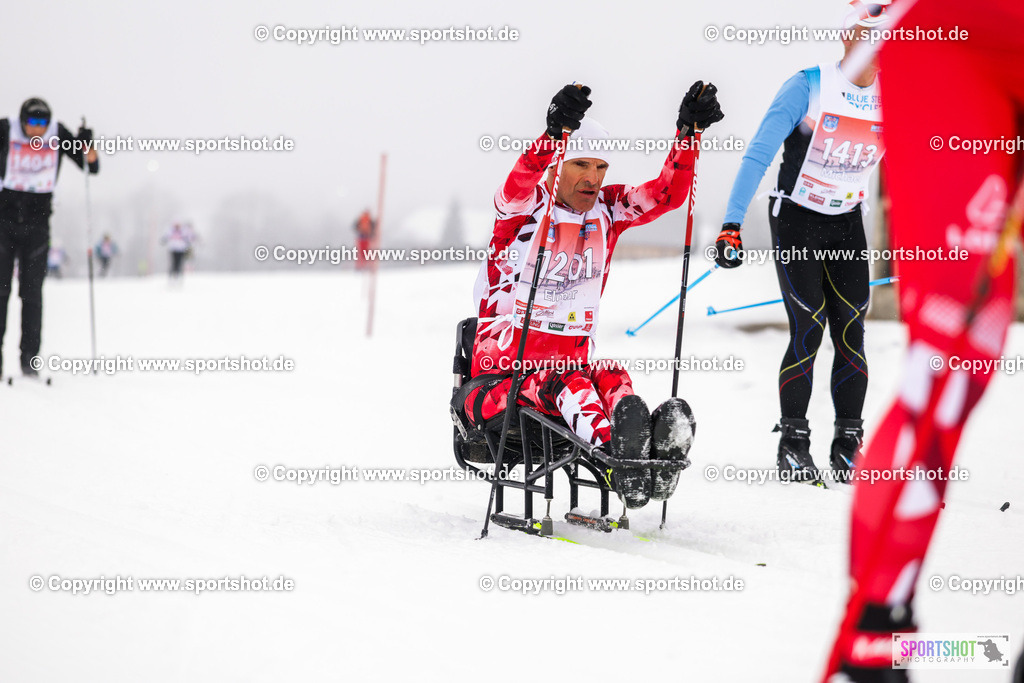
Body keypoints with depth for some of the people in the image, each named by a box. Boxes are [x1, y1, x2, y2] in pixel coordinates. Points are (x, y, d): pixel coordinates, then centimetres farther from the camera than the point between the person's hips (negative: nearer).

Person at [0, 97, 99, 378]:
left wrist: (87, 145, -20)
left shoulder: (58, 135, -3)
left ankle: (29, 358, 1)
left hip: (38, 220, 1)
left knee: (32, 290, -2)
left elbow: (91, 166, -1)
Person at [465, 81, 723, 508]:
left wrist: (688, 131, -13)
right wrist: (554, 133, -45)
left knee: (611, 379, -31)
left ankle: (655, 449, -61)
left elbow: (668, 193, 2)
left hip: (571, 363, 4)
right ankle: (612, 451, -66)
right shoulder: (524, 207, -3)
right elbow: (517, 189, -27)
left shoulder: (608, 209, 12)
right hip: (501, 372, -4)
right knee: (565, 384, -36)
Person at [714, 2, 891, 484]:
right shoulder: (809, 87, -17)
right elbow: (758, 154, -19)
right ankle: (792, 446, 1)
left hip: (847, 225, 4)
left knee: (851, 332, -3)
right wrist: (732, 224, -26)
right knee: (808, 330, -11)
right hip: (795, 221, -4)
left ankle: (847, 448, 7)